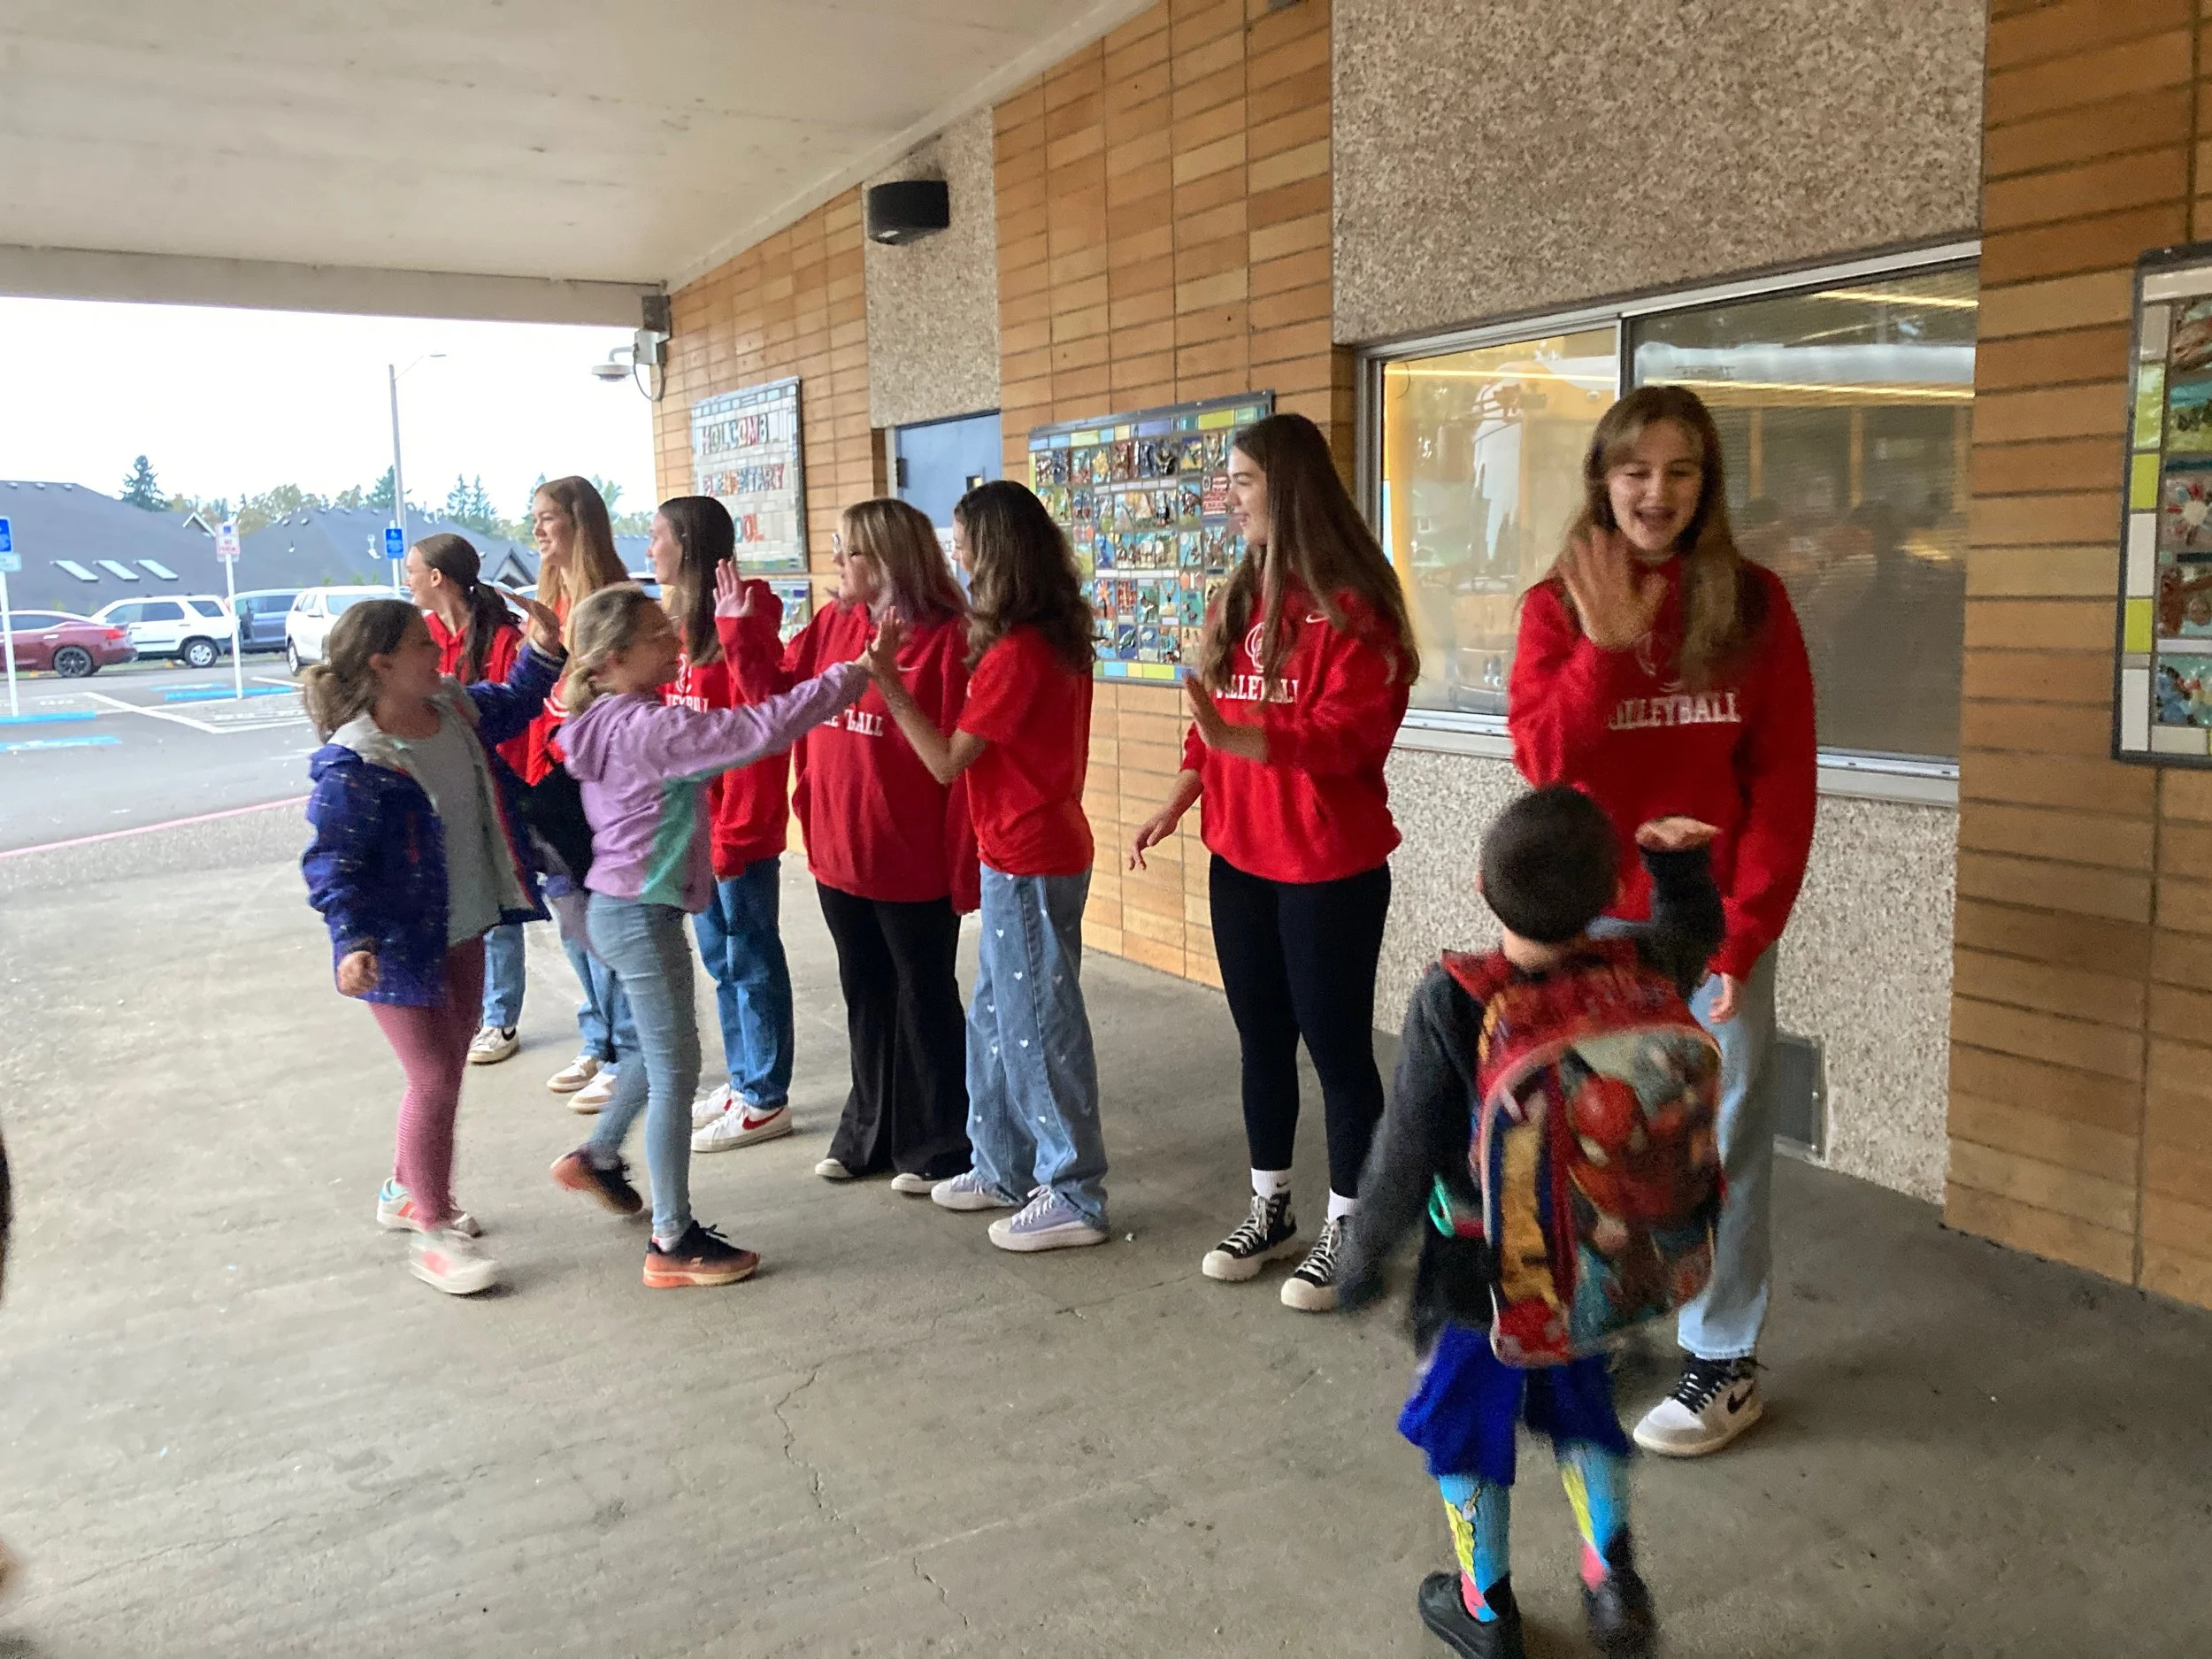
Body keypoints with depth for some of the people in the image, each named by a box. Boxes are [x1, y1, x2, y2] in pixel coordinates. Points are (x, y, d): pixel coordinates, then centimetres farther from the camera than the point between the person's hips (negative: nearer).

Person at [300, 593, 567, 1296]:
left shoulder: (453, 710, -1)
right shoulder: (354, 764, -24)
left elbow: (510, 707, 21)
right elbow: (331, 862, -22)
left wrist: (543, 651, 7)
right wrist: (354, 940, -33)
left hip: (463, 933, 8)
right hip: (401, 947, -8)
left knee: (445, 1070, 19)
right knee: (435, 1079, -3)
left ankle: (407, 1191, 39)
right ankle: (434, 1234, 12)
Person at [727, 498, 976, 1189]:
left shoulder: (945, 639, -15)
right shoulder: (831, 625, 5)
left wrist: (964, 864, -17)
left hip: (913, 864, -6)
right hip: (839, 853, 7)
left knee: (924, 998, 8)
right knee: (865, 995, 19)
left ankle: (936, 1145, 22)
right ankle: (870, 1130, 34)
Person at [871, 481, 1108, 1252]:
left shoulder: (1015, 652, -20)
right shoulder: (1056, 638, 9)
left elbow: (947, 760, -17)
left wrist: (886, 683, -15)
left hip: (1029, 861, -10)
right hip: (1029, 852, 10)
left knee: (1038, 1026, -1)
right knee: (996, 1018, 18)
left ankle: (1073, 1196, 9)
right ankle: (1006, 1168, 30)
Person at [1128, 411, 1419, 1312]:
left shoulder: (1350, 606, -13)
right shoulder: (1238, 601, 11)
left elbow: (1347, 736, -21)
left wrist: (1238, 737, -34)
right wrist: (1175, 803, 1)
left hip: (1330, 870, -7)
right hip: (1239, 862, 7)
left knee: (1337, 1046, 4)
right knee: (1262, 1040, 16)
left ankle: (1344, 1229, 18)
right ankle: (1269, 1211, 30)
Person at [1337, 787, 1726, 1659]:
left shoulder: (1451, 1000, -27)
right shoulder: (1632, 970, -16)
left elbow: (1408, 1154, -20)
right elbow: (1695, 932, 11)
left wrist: (1364, 1252, -8)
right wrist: (1676, 859, 5)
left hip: (1480, 1270, -4)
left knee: (1466, 1421, 19)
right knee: (1579, 1403, 30)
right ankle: (1611, 1572, 27)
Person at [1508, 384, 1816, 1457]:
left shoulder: (1752, 603, -2)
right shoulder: (1557, 605, 0)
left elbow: (1783, 780, -4)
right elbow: (1542, 759, -12)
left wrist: (1746, 927, -11)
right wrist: (1605, 645, -23)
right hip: (1587, 918, 1)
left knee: (1720, 1136, 5)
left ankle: (1724, 1361, 20)